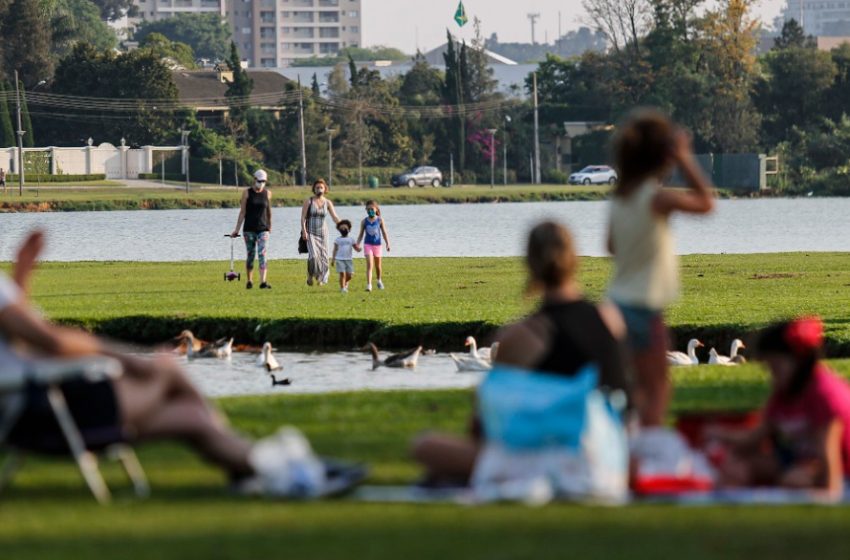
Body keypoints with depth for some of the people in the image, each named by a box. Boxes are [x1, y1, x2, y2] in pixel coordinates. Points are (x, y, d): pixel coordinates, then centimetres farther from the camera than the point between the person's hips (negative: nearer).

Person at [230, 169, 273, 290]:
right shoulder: (247, 193, 0)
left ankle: (263, 282, -22)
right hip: (249, 229, -1)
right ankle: (249, 281, 20)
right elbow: (242, 212, 0)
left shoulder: (267, 193, 6)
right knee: (250, 255, 5)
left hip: (263, 229, 1)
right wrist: (237, 229, -4)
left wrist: (270, 227, 24)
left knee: (263, 254, -13)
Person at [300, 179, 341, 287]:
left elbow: (334, 217, -4)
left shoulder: (327, 203, 4)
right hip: (310, 233, -3)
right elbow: (303, 217, -5)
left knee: (323, 256, 0)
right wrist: (304, 231, -17)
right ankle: (310, 276, 2)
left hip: (322, 232, 3)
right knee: (313, 255, -19)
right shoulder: (308, 201, -3)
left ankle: (321, 279, 14)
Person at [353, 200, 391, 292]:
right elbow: (361, 234, 3)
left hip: (377, 244, 1)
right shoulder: (364, 221, -2)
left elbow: (384, 233, -1)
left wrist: (387, 244, -7)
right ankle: (368, 285, -20)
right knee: (369, 264, -14)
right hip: (367, 244, -1)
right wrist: (357, 244, -7)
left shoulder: (380, 220, -4)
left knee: (378, 265, 17)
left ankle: (379, 281, 41)